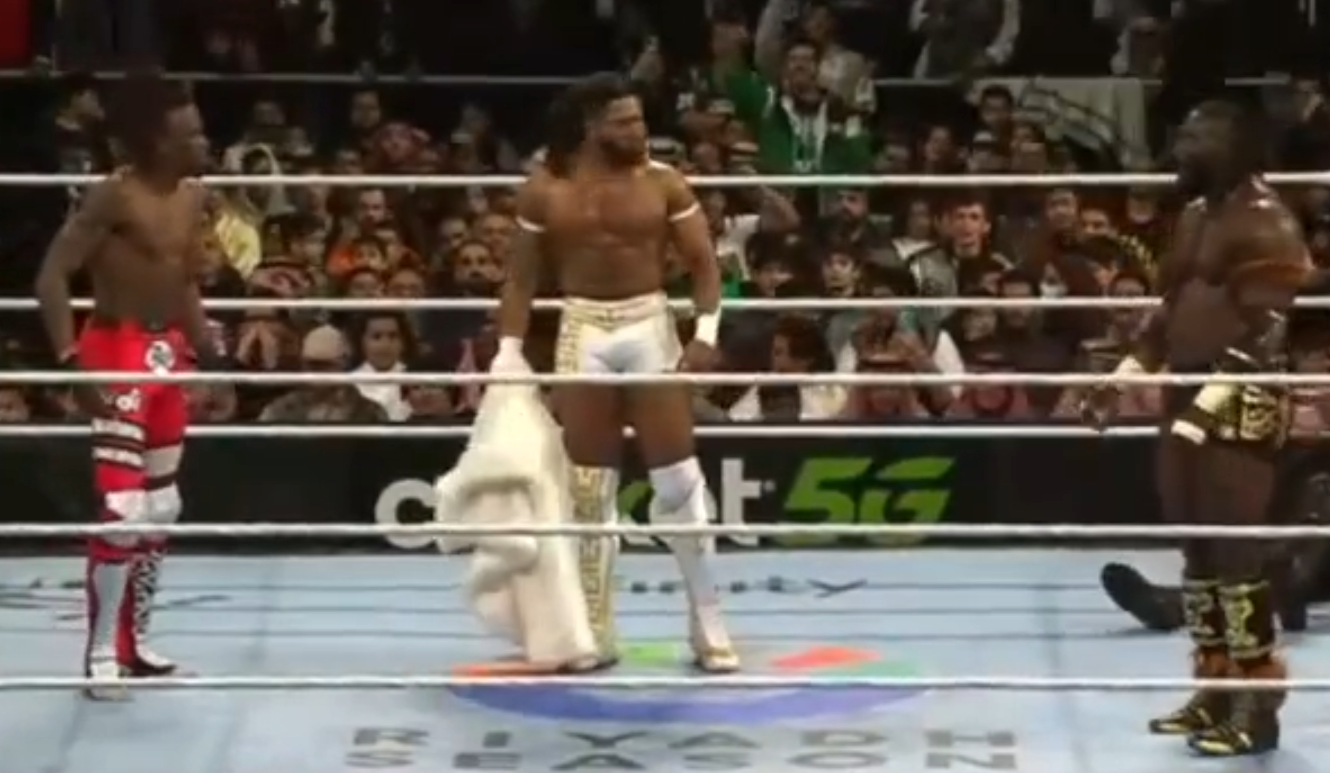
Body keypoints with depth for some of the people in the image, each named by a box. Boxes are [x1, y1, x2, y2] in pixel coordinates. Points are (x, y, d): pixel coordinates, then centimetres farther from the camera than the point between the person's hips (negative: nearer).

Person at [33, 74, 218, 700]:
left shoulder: (192, 198, 6)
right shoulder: (114, 197, -18)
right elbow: (52, 275, -21)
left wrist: (204, 346, 12)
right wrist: (70, 358, -28)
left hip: (167, 354, 9)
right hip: (118, 352, -9)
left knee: (161, 507, 14)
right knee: (121, 506, -12)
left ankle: (134, 641, 25)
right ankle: (101, 653, -3)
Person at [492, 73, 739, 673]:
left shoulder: (664, 184, -3)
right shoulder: (544, 191, 0)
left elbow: (703, 263, -2)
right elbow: (523, 277, 5)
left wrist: (707, 330, -17)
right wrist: (509, 348, -5)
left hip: (649, 327, -1)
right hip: (582, 331, 1)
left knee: (679, 480, -2)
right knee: (587, 489, 6)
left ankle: (708, 626, 7)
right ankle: (593, 632, 16)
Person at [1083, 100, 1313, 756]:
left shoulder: (1266, 226, -12)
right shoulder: (1197, 217, 16)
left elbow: (1262, 332, -20)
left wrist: (1212, 400, -28)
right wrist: (1121, 378, 18)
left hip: (1240, 407, -9)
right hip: (1186, 398, 9)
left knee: (1235, 551, -11)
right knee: (1197, 549, 11)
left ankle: (1256, 704, -6)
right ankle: (1215, 688, 20)